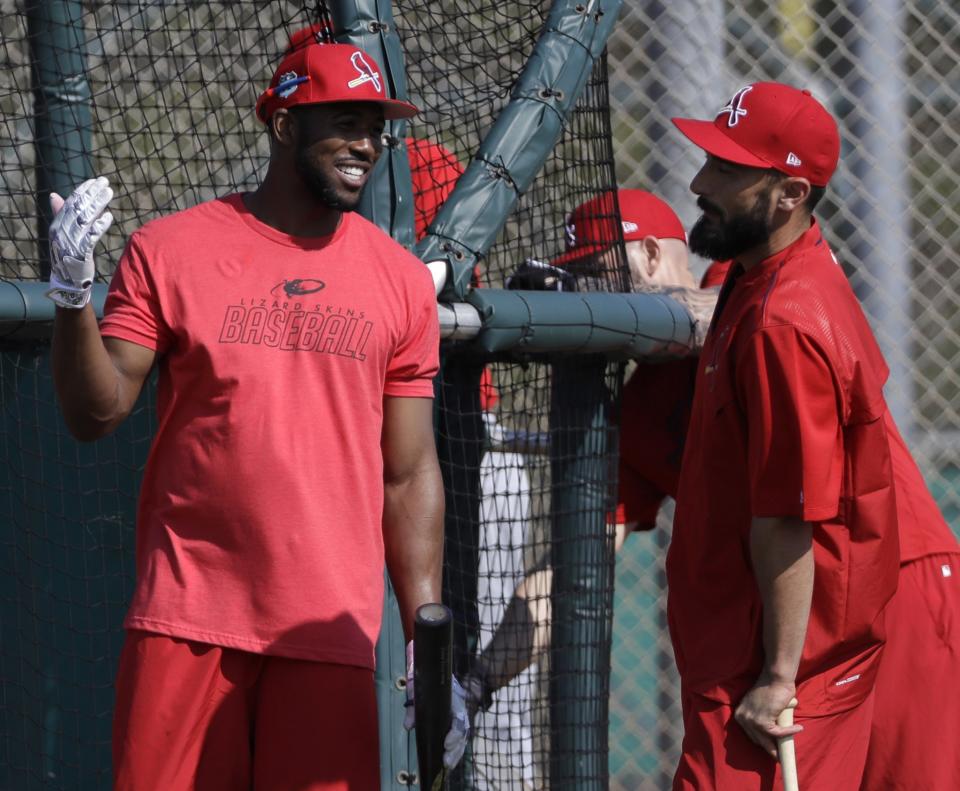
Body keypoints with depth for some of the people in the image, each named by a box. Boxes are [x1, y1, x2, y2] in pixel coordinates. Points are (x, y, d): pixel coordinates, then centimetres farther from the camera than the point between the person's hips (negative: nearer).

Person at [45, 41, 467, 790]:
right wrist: (72, 294, -15)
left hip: (331, 630, 1)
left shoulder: (402, 281, 9)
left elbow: (410, 475, 10)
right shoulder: (169, 250, 4)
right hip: (184, 618, -1)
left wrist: (430, 651, 5)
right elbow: (96, 413, 2)